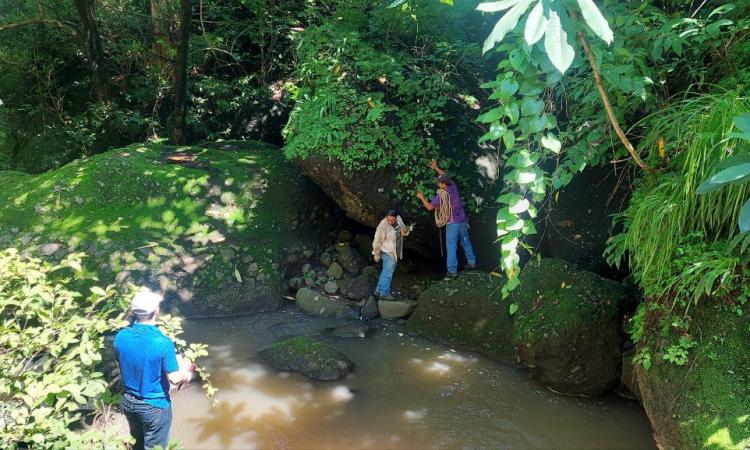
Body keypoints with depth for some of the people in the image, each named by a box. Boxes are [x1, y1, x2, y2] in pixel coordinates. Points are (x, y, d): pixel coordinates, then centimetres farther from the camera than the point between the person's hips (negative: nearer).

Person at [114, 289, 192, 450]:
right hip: (154, 406, -5)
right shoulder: (162, 342, -30)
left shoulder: (121, 337, -13)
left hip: (129, 401, 5)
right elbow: (174, 379, -22)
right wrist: (187, 375, -1)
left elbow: (123, 365, 4)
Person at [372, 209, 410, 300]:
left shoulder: (399, 219, -4)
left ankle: (378, 291, 28)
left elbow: (404, 232, 11)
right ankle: (384, 293, 11)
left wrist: (405, 230, -14)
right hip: (387, 252, -7)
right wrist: (376, 254, -10)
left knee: (385, 272, 16)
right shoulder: (383, 226, -24)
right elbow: (377, 241, -17)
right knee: (388, 273, -2)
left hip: (396, 252, 7)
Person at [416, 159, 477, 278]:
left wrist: (421, 197, -2)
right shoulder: (453, 186, -2)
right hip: (463, 220, 7)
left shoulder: (442, 195, -21)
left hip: (453, 223, -7)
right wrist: (436, 168, 24)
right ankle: (472, 262, 33)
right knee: (466, 242, 21)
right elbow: (446, 176, 19)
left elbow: (429, 207, -16)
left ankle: (452, 271, 1)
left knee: (451, 247, 0)